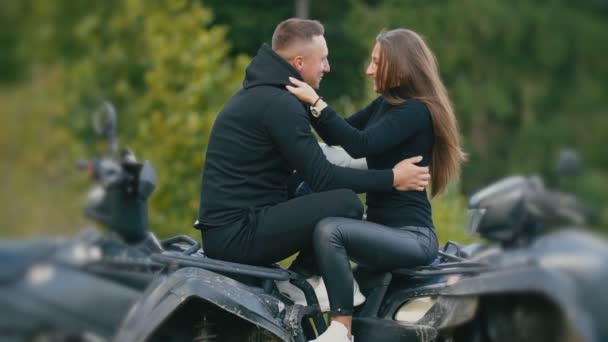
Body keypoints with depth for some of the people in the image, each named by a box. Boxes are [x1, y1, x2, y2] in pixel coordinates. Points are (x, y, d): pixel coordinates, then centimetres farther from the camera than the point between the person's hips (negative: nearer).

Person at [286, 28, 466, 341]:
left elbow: (360, 145, -25)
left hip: (411, 236, -10)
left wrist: (316, 103, -21)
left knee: (329, 230, -32)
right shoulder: (386, 104, 14)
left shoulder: (416, 111, -14)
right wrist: (309, 102, 9)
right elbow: (336, 137, 19)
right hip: (384, 228, 10)